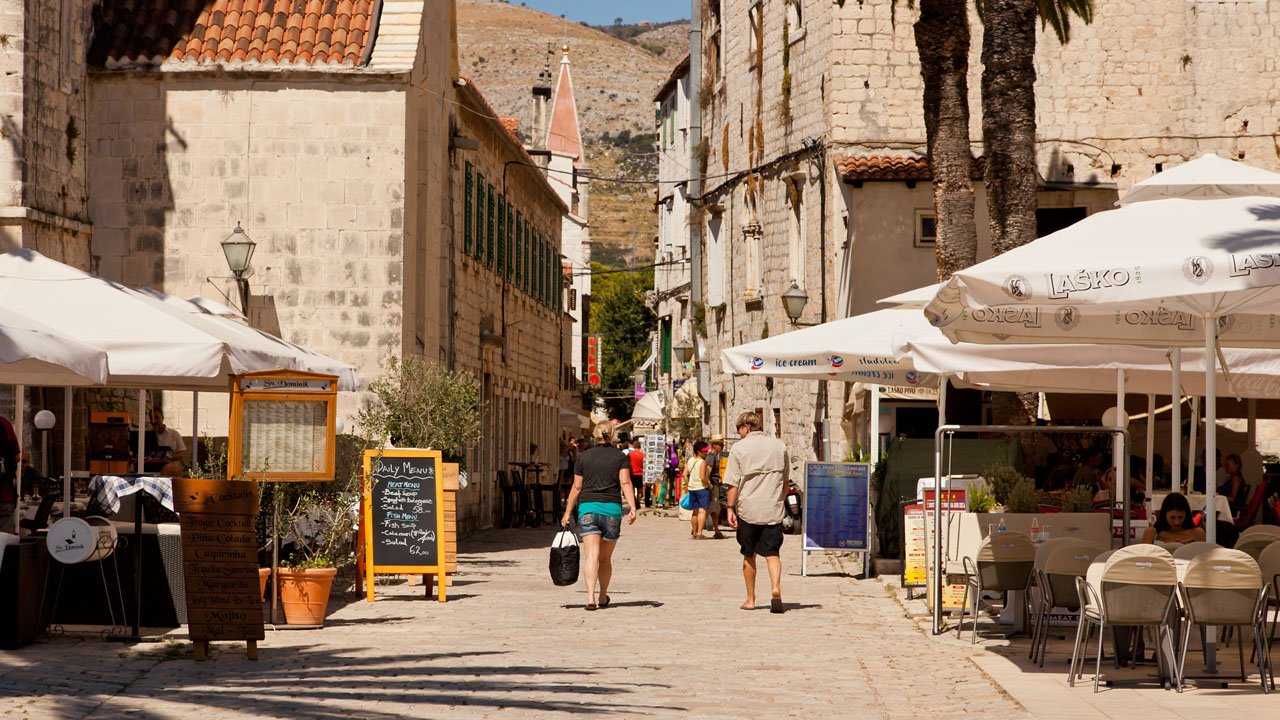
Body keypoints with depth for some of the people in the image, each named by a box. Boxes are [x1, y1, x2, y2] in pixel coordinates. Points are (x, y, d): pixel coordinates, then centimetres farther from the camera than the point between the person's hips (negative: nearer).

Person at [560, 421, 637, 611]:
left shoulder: (583, 456, 6)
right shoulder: (620, 457, 5)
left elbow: (576, 487, 6)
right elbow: (625, 483, -8)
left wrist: (567, 513, 12)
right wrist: (632, 508, -13)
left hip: (587, 508, -1)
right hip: (612, 509, 1)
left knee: (591, 555, -10)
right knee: (606, 558, 15)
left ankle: (590, 597, -26)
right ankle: (603, 597, 28)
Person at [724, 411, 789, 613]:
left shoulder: (739, 448, -3)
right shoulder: (779, 446, 7)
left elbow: (733, 483, -7)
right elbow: (785, 481, 15)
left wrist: (731, 509, -3)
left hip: (747, 509, -2)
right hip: (774, 510, 2)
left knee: (749, 555, 11)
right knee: (772, 553, 2)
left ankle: (750, 600, 16)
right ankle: (775, 587, -24)